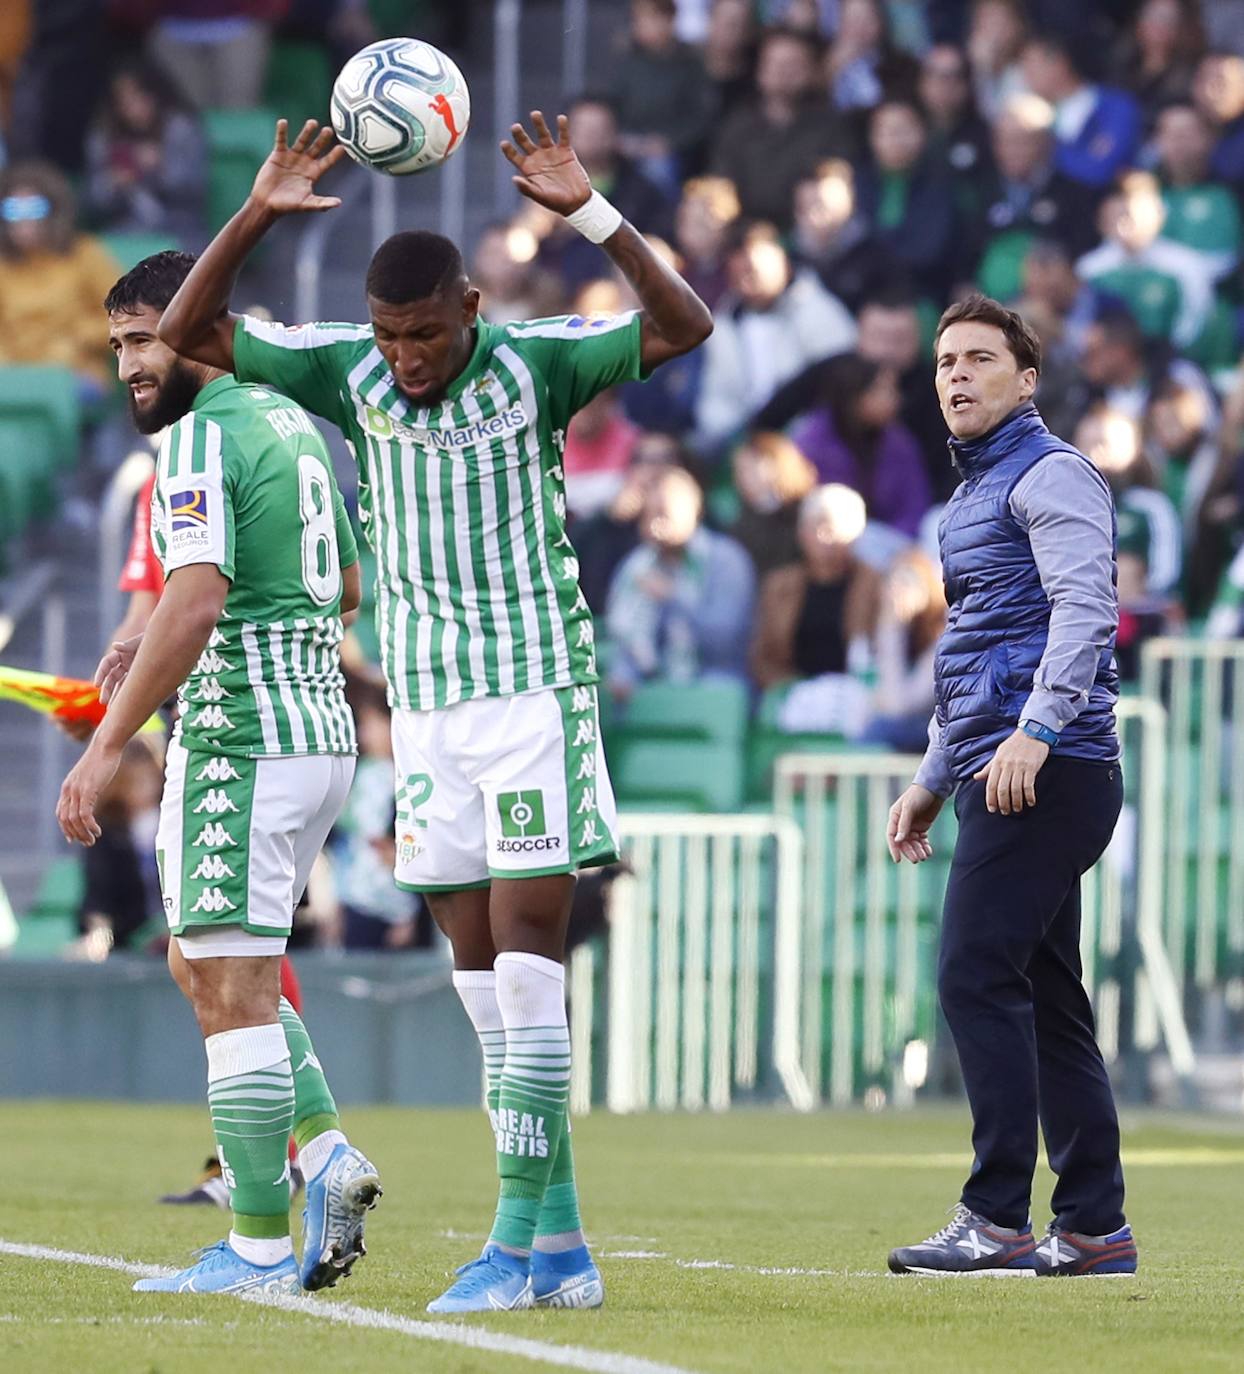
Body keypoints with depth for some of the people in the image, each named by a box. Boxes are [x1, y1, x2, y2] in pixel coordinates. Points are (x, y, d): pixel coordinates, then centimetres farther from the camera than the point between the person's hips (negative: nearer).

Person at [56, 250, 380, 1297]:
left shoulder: (199, 439, -13)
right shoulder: (292, 423, 16)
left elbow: (195, 603, -25)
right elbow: (346, 588, 25)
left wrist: (108, 743, -24)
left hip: (243, 738, -10)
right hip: (322, 729, 10)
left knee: (231, 990, -6)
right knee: (204, 964, 20)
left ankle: (261, 1247, -4)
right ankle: (326, 1150, 8)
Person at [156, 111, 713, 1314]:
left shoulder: (534, 363, -9)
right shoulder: (347, 371, 1)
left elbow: (684, 326, -19)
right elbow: (189, 333, -1)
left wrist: (589, 214, -30)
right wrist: (256, 216, -14)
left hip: (533, 693, -5)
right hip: (423, 705, 5)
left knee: (526, 963, -10)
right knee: (479, 977, 4)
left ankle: (520, 1237, -11)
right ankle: (559, 1237, 9)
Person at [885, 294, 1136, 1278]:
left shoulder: (1051, 474, -5)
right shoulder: (976, 494, 25)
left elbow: (1084, 607, -20)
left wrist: (1035, 730, -31)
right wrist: (933, 780, 30)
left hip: (1049, 769, -10)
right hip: (1006, 778, 10)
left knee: (977, 977, -15)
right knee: (1046, 999, 7)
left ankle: (998, 1219, -17)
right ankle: (1094, 1226, 8)